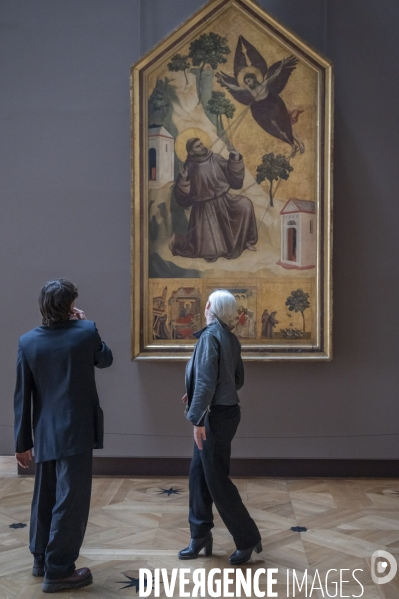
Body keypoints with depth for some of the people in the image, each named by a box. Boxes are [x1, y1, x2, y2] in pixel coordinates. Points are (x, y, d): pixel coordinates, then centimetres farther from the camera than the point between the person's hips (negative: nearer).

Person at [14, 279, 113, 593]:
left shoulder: (28, 341, -1)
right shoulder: (86, 332, -10)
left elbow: (22, 396, 1)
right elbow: (105, 359, 11)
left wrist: (22, 441, 7)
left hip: (44, 434, 5)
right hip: (75, 431, -5)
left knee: (45, 497, 18)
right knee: (71, 500, 2)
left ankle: (41, 559, 32)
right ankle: (58, 570, 7)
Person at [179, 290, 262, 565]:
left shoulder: (210, 336, -17)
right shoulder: (231, 338, 8)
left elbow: (206, 380, -22)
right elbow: (238, 379, 14)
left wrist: (198, 418, -19)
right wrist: (196, 397, 17)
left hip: (216, 416, -9)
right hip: (224, 411, 9)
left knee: (217, 481, 2)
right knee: (199, 475, 14)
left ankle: (248, 540, 13)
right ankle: (201, 536, 23)